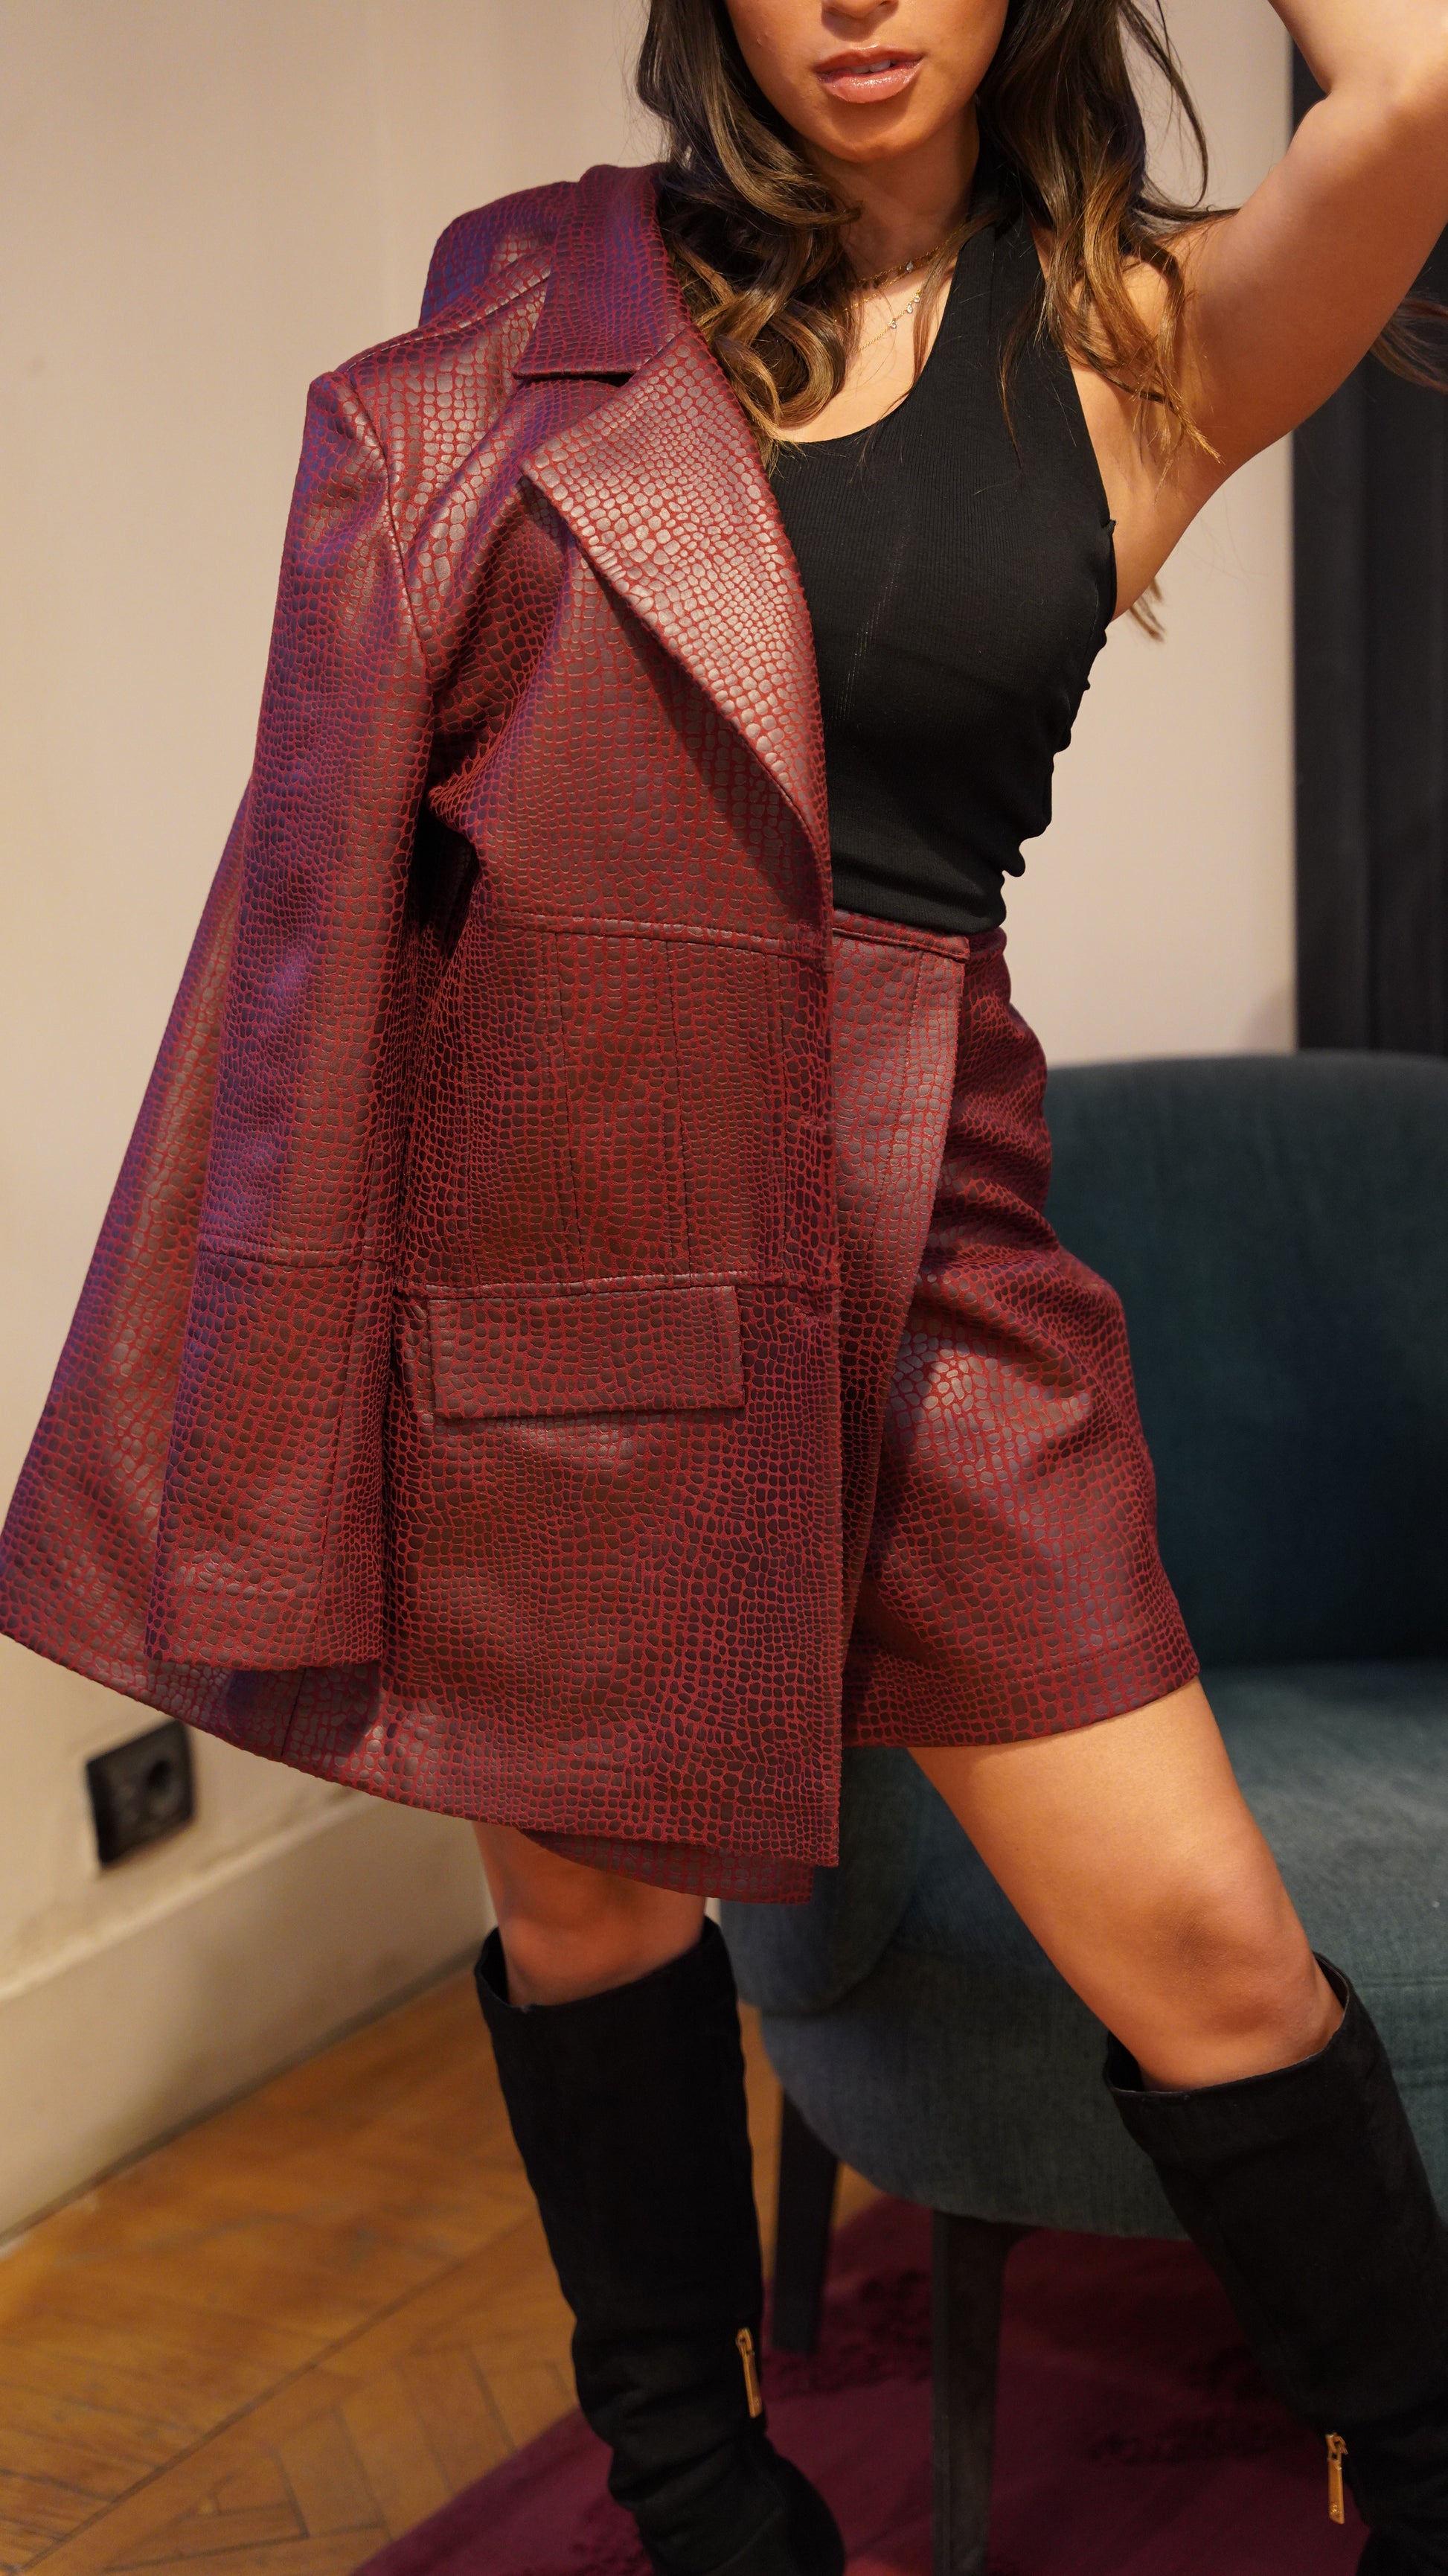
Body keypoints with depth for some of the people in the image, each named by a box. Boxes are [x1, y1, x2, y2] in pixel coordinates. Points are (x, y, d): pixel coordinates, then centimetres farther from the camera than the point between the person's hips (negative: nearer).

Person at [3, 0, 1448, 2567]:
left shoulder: (1144, 344, 2)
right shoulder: (543, 289, 7)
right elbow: (383, 737, 16)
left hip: (900, 1221, -1)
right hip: (516, 1189, 2)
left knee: (1197, 1939, -4)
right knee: (582, 1874, 13)